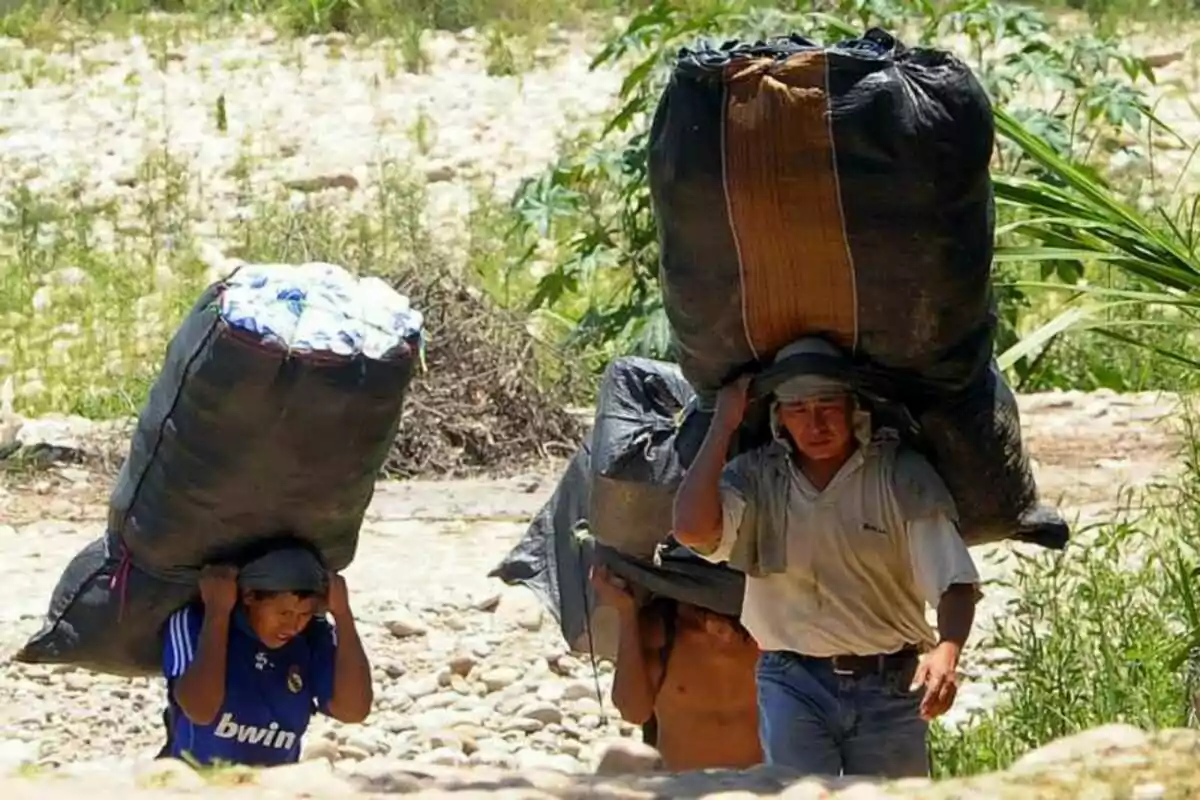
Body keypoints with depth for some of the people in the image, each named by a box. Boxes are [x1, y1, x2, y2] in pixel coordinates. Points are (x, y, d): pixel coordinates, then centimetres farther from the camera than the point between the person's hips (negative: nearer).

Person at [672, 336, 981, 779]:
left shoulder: (903, 476, -5)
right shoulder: (758, 477, 0)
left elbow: (954, 581, -12)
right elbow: (692, 528, -19)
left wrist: (947, 652, -33)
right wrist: (724, 424, -13)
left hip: (891, 687, 0)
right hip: (792, 682, 0)